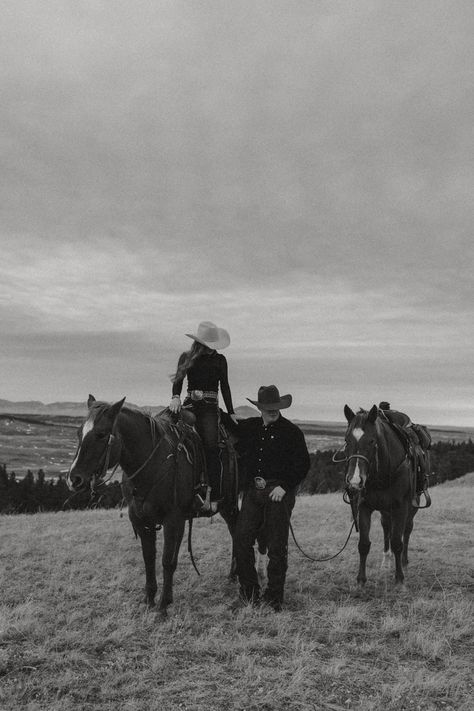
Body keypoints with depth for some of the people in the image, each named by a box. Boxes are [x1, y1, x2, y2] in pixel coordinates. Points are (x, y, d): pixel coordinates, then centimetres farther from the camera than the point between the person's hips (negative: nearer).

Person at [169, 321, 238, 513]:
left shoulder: (219, 360, 10)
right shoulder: (186, 357, 11)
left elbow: (224, 387, 12)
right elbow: (178, 379, 2)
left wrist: (231, 412, 8)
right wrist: (175, 397, -18)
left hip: (210, 406, -2)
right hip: (190, 404, 2)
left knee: (211, 446, -18)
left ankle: (212, 497, -19)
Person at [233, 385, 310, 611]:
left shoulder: (291, 431, -3)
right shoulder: (248, 427, 9)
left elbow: (303, 464, -3)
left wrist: (284, 486, -12)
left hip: (279, 492, -4)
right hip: (253, 490, 4)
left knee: (277, 546, 2)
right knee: (241, 540, -1)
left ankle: (274, 597, 16)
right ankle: (249, 590, 17)